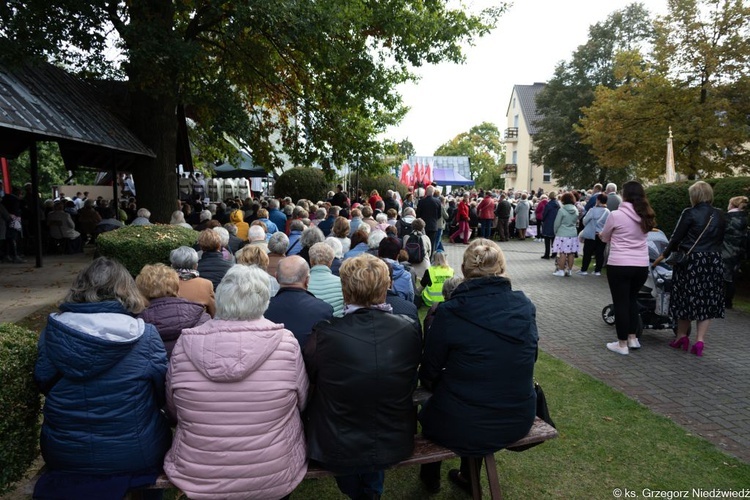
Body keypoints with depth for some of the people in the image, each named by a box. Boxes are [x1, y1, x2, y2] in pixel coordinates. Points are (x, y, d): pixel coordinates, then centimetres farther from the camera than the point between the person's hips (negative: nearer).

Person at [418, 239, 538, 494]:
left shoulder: (450, 312, -20)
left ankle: (430, 476, 52)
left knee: (430, 408, 29)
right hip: (520, 420, 4)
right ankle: (468, 476, 52)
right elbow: (528, 360, 7)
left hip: (464, 426, -4)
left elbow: (429, 373, -9)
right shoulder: (526, 307, -7)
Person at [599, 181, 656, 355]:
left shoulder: (615, 215, -11)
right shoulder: (645, 216, 4)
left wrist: (604, 235, 26)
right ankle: (633, 338, 26)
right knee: (632, 300, 22)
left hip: (619, 265, -5)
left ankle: (622, 344, 10)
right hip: (641, 266, 5)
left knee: (620, 303, 4)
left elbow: (604, 238, 3)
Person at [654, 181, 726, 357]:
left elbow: (676, 237, -7)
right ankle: (700, 341, 6)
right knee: (707, 301, 9)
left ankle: (682, 336, 20)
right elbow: (721, 239, 10)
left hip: (691, 261, -4)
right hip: (714, 263, 4)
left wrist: (664, 255, 5)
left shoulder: (690, 213, -9)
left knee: (686, 297, 9)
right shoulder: (719, 215, 6)